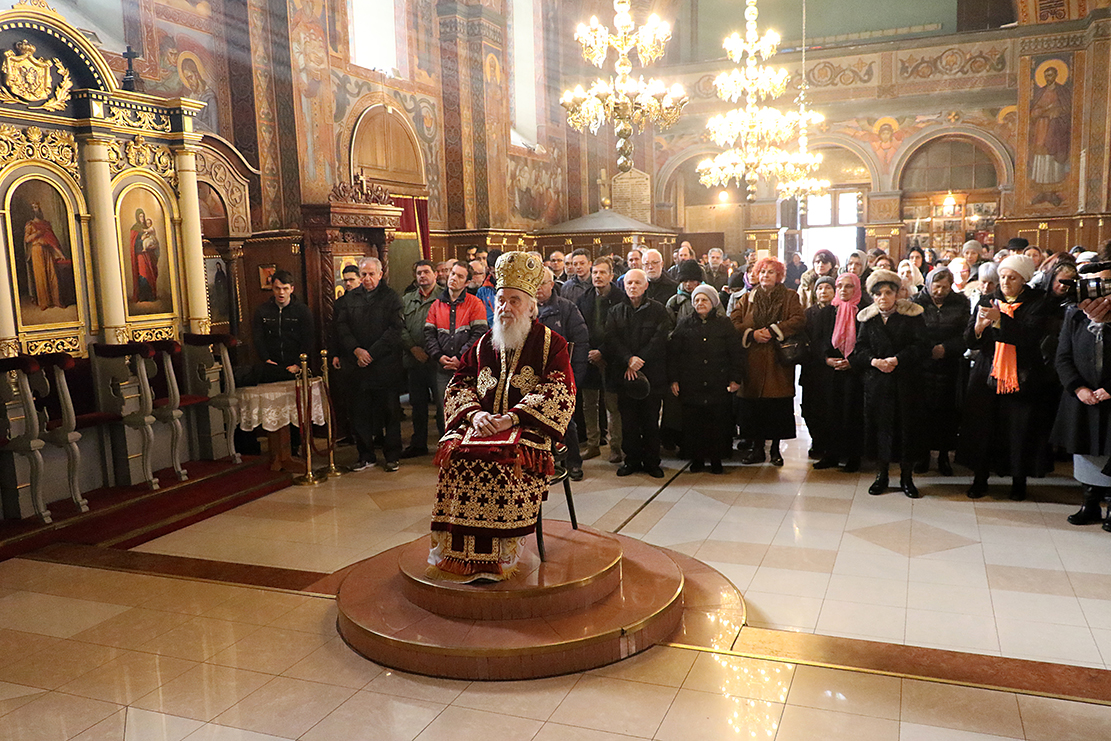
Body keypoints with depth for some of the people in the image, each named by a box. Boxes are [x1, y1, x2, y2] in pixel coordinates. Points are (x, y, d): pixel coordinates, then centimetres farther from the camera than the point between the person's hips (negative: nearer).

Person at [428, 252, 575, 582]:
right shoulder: (483, 345, 18)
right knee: (454, 453, -26)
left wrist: (512, 418, -18)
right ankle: (460, 553, -18)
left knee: (507, 459, -35)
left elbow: (557, 393, -8)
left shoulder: (552, 344, 5)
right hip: (481, 423, 4)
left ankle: (500, 555, -23)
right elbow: (458, 386, 14)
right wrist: (474, 413, -8)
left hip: (528, 428, -4)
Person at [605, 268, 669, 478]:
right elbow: (611, 341, -1)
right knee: (628, 420, 6)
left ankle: (652, 461, 14)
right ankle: (632, 459, 18)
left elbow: (659, 340, -6)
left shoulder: (658, 310, 3)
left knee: (651, 420, 3)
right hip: (623, 373, 2)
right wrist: (629, 359, -16)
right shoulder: (616, 312, 11)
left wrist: (639, 361, -13)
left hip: (652, 373, -2)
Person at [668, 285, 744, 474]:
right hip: (691, 385, 1)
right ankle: (697, 459, 14)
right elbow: (673, 353, 8)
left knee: (718, 422, 1)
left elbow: (736, 353, 6)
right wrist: (673, 379, 1)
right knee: (693, 423, 2)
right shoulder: (684, 324, 9)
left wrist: (736, 378, -1)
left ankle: (716, 460, 12)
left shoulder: (725, 323, 7)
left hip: (718, 386, -1)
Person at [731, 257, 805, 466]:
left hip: (778, 362, -1)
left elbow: (799, 320, -7)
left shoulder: (790, 297, 8)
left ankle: (776, 449, 12)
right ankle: (757, 448, 13)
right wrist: (752, 334, -12)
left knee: (779, 406, -1)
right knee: (753, 407, 1)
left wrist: (773, 331, -15)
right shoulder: (748, 298, 14)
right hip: (753, 361, 2)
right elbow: (733, 322, 4)